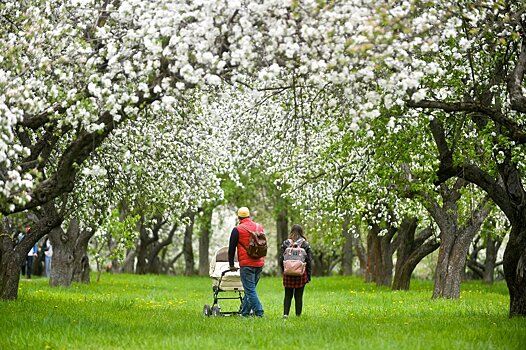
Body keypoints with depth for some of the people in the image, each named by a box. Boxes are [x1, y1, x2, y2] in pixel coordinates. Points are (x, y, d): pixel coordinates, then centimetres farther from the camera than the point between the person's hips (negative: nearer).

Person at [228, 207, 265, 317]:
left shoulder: (237, 230, -5)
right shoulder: (259, 227, 11)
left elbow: (231, 249, 0)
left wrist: (231, 265, 10)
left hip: (246, 264, -6)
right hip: (259, 264, 6)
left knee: (250, 290, -5)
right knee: (250, 289, 14)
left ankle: (259, 313, -13)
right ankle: (245, 313, 18)